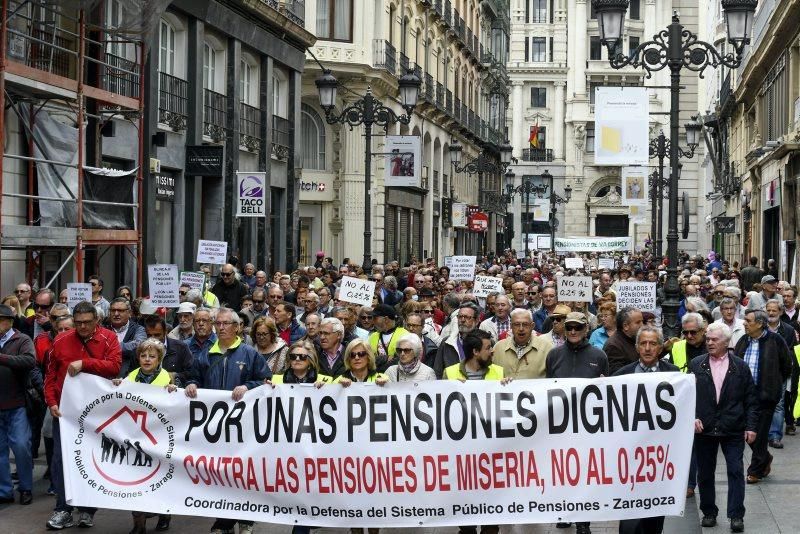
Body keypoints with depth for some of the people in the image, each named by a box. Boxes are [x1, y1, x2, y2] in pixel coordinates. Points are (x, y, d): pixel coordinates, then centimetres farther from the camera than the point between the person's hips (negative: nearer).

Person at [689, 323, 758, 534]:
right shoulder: (696, 365, 3)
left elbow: (751, 399, 3)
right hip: (704, 428, 1)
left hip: (733, 429, -1)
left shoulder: (740, 366, 2)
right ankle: (709, 512, 21)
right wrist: (692, 417, -9)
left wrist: (751, 426, -3)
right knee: (705, 473, 9)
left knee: (736, 472, -3)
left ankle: (736, 516, 3)